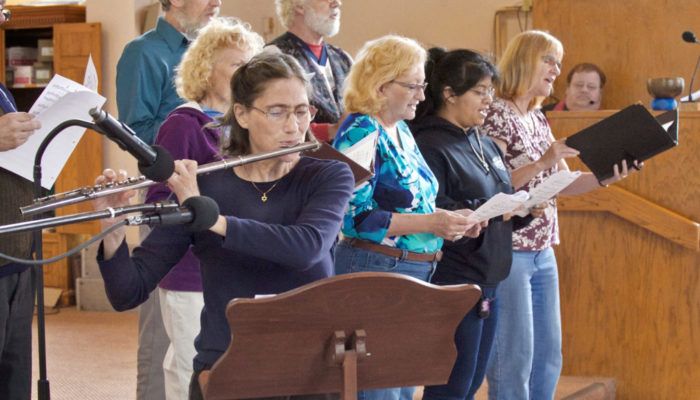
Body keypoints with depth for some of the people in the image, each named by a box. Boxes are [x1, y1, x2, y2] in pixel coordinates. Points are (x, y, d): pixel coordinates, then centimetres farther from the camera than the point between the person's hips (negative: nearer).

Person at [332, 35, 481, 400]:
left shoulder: (401, 131, 14)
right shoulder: (360, 134, -14)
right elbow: (353, 217, -21)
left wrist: (449, 220, 4)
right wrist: (428, 223, -23)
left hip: (415, 272, 10)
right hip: (375, 271, -9)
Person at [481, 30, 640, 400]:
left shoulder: (538, 120, 15)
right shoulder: (496, 114, -11)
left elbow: (563, 183, 15)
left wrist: (604, 178, -1)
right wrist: (541, 163, -25)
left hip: (543, 253, 9)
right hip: (508, 253, -9)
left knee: (548, 355, 11)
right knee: (514, 356, -5)